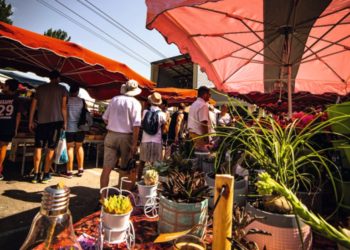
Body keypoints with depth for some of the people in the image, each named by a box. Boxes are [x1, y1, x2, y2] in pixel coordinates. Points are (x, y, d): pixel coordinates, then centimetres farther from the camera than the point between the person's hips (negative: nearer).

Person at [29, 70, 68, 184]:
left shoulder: (40, 88, 10)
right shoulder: (62, 89, 2)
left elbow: (33, 105, 9)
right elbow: (63, 107, -3)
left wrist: (31, 122, 14)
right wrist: (65, 122, 3)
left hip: (41, 121, 3)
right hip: (56, 121, -2)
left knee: (38, 147, 9)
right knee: (51, 148, 4)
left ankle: (36, 174, 10)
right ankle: (46, 174, 8)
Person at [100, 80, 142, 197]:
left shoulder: (114, 99, 6)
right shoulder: (135, 103, -6)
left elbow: (105, 119, 10)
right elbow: (136, 125, -14)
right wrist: (134, 144, -11)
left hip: (111, 135, 3)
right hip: (126, 137, -2)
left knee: (107, 168, 3)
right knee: (125, 168, 17)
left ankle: (103, 196, 6)